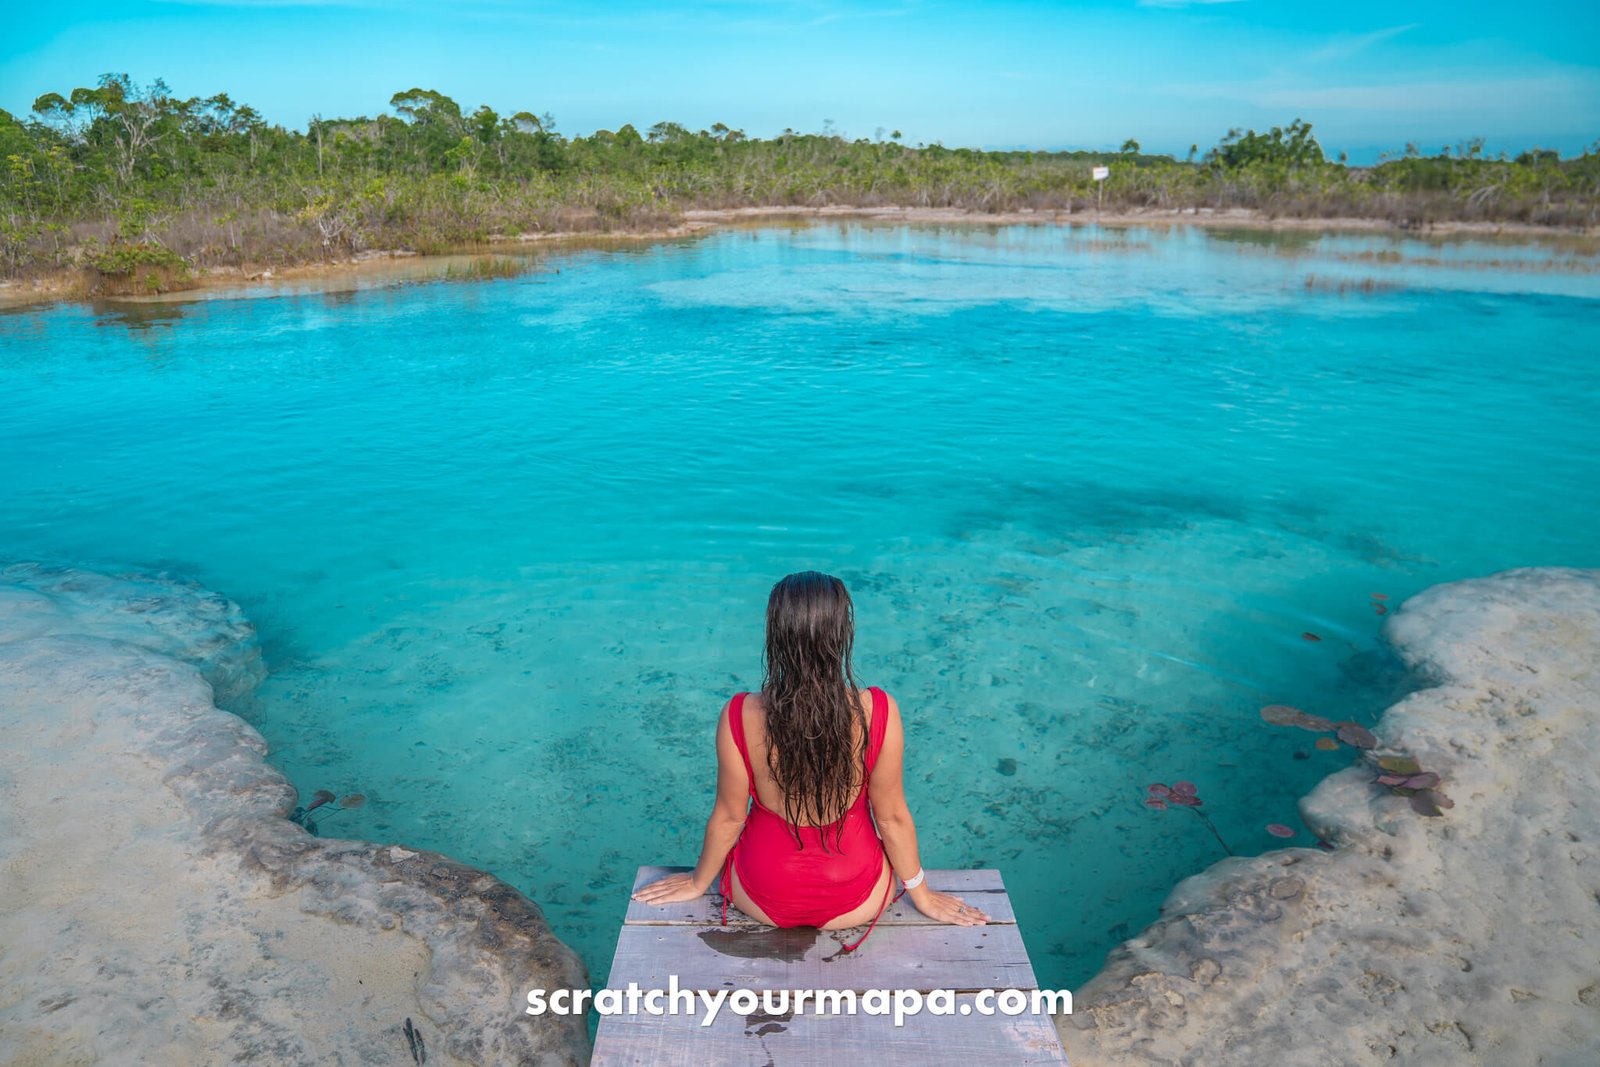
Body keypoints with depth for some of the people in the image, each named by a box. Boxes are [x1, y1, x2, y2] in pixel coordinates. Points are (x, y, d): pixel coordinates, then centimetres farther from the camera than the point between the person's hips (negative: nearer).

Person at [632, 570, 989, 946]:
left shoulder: (739, 717, -26)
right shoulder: (878, 713, -26)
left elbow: (728, 818, -11)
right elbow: (892, 817, -13)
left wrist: (698, 881, 10)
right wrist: (921, 895, 6)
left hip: (763, 900, 0)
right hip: (856, 901, 0)